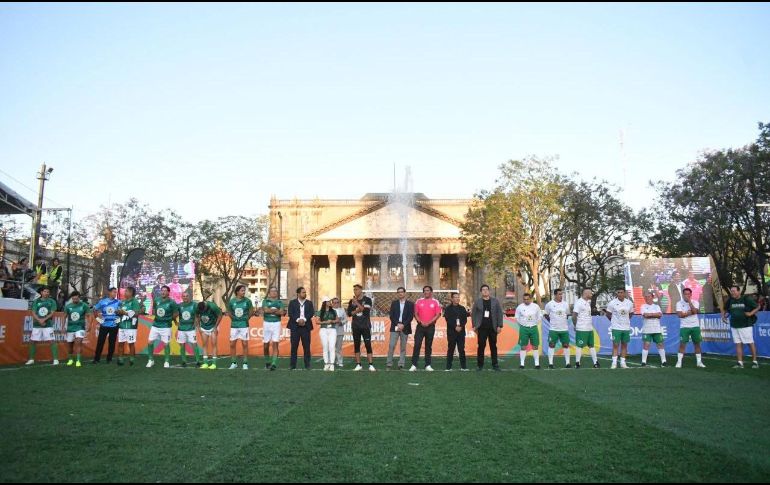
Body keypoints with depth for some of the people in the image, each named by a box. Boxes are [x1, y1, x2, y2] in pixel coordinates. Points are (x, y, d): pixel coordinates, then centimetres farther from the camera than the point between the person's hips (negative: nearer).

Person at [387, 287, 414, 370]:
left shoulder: (410, 304, 5)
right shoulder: (394, 303, 9)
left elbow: (411, 317, -1)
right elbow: (391, 315, 3)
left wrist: (403, 325, -13)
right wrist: (397, 324, -11)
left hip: (405, 328, 0)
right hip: (395, 327, 0)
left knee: (403, 347, 3)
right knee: (391, 345, -6)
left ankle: (401, 365, 7)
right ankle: (389, 364, -1)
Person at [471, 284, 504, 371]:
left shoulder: (495, 301, 5)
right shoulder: (477, 302, 5)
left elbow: (500, 313, 3)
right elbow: (473, 314, 7)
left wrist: (499, 326, -3)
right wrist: (474, 326, 0)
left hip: (493, 328, 1)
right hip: (482, 328, -1)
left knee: (493, 346, 7)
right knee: (481, 346, 0)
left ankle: (495, 365, 14)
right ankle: (480, 365, 8)